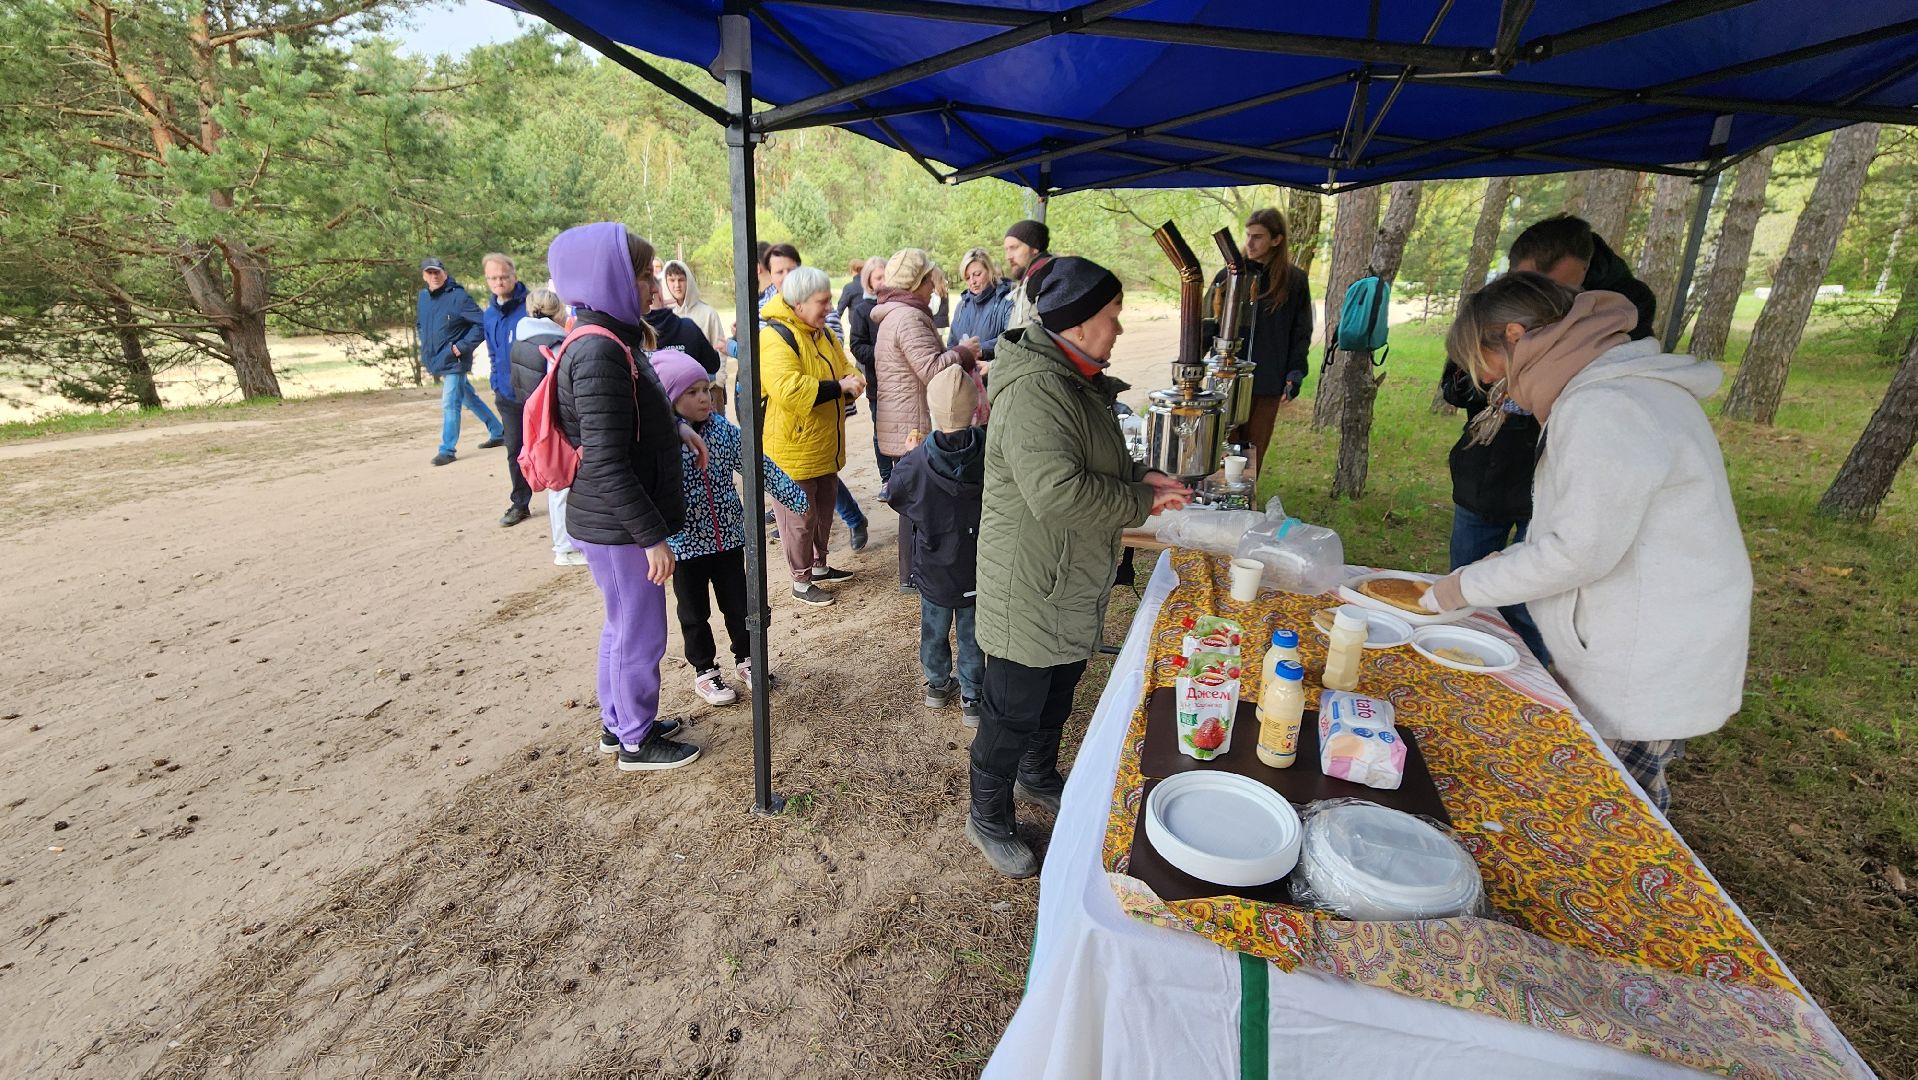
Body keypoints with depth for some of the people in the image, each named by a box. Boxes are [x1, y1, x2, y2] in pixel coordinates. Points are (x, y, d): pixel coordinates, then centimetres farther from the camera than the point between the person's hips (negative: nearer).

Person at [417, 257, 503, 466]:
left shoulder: (458, 296, -14)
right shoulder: (424, 296, 9)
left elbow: (482, 324, -17)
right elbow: (419, 323, 26)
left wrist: (463, 346, -18)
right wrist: (425, 345, 13)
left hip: (454, 361, -8)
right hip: (436, 361, 8)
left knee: (449, 405, -8)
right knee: (470, 399, 16)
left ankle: (447, 449, 0)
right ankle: (498, 432, 29)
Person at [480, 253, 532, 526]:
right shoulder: (489, 314, 10)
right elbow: (492, 353, 21)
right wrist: (496, 382, 11)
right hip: (507, 395, 5)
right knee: (515, 450, 10)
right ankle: (520, 504, 21)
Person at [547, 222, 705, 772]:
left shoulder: (607, 341, 8)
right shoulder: (599, 354, -22)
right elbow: (607, 465, -25)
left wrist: (676, 429, 8)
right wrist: (652, 535, -22)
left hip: (610, 522, 10)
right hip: (618, 526, -10)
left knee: (623, 626, 22)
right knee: (640, 633, 6)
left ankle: (618, 722, 39)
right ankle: (636, 741, 25)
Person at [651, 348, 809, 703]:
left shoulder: (722, 429, -2)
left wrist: (796, 497, -2)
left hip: (729, 536, 3)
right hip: (686, 543, -3)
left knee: (738, 603, 16)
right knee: (695, 613, 13)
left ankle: (745, 659, 36)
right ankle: (704, 671, 31)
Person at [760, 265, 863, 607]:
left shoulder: (823, 333, 11)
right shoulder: (775, 338, -20)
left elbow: (843, 368, 18)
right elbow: (789, 390, -33)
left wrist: (851, 381, -8)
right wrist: (839, 387, -26)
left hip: (825, 446, 9)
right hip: (793, 448, -9)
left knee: (823, 511, 20)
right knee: (800, 517, 3)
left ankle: (819, 567, 38)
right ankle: (801, 582, 18)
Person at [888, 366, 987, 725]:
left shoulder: (915, 463, -21)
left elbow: (898, 498, -2)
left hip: (932, 568, 0)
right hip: (977, 570, 0)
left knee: (934, 629, 22)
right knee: (971, 635, 16)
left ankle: (937, 684, 41)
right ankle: (972, 698, 27)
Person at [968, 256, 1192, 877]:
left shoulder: (1078, 379, 8)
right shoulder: (1035, 390, -26)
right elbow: (1057, 491, -35)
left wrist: (1140, 477, 1)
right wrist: (1141, 502, -22)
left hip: (1073, 582, 10)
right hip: (1030, 587, -10)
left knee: (1058, 691, 27)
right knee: (1014, 709, 7)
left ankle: (1038, 776, 50)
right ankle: (988, 817, 28)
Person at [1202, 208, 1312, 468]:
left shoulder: (1295, 280, 3)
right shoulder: (1229, 275, 4)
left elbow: (1301, 333, 6)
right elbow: (1208, 324, 5)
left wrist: (1295, 375, -1)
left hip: (1268, 382, 0)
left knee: (1254, 450, 8)